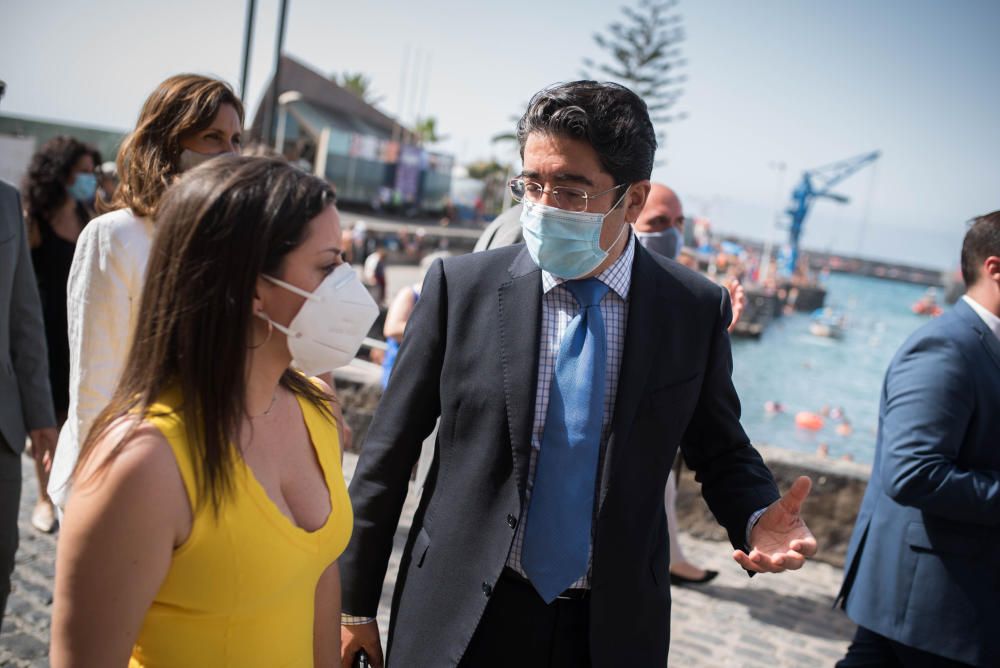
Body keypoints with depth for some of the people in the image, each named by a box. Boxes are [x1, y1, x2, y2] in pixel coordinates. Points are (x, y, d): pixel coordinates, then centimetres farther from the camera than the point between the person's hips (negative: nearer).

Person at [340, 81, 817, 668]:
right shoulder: (461, 285, -9)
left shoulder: (697, 310, -6)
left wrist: (757, 521, -16)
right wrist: (356, 604, -2)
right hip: (458, 620, 0)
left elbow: (722, 452, 6)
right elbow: (390, 450, -4)